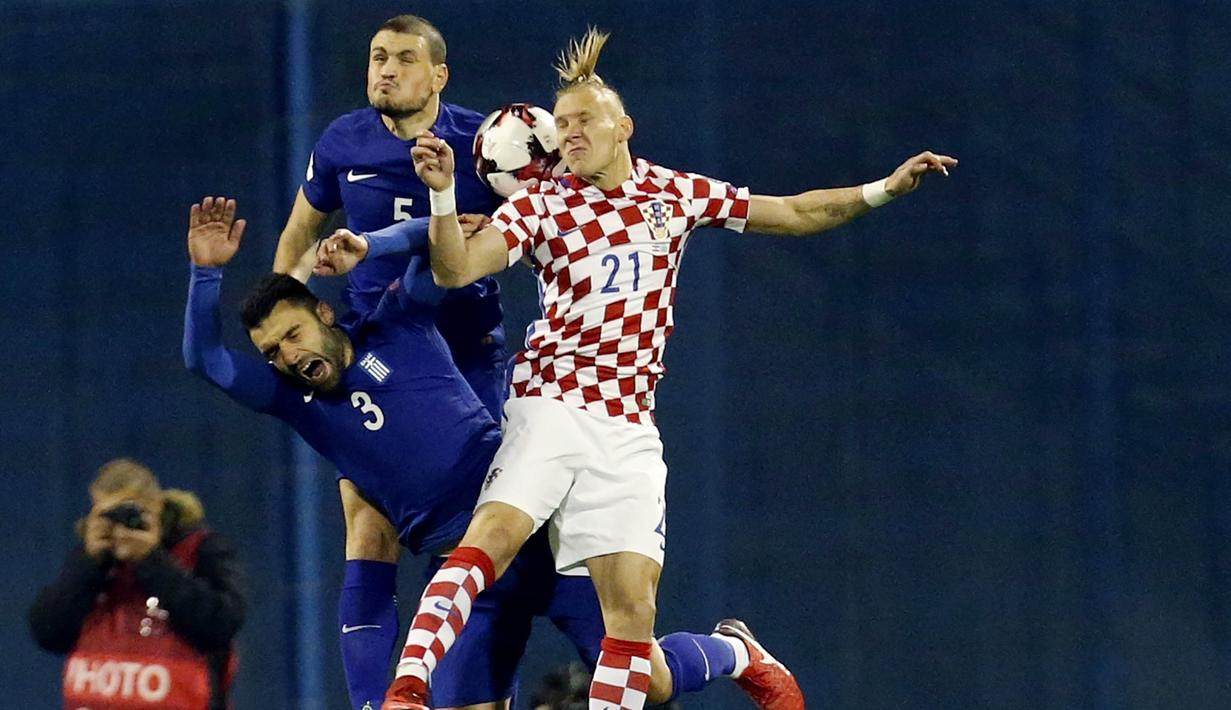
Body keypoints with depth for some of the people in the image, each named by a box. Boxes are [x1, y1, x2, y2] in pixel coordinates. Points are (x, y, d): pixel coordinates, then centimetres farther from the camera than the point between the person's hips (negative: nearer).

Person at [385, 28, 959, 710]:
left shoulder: (675, 193, 10)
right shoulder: (540, 206, 1)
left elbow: (793, 213, 20)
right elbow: (456, 269, -13)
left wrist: (884, 189, 14)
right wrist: (442, 193, -28)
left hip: (628, 431, 2)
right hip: (551, 409, -2)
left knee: (632, 609, -8)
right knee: (490, 537, -26)